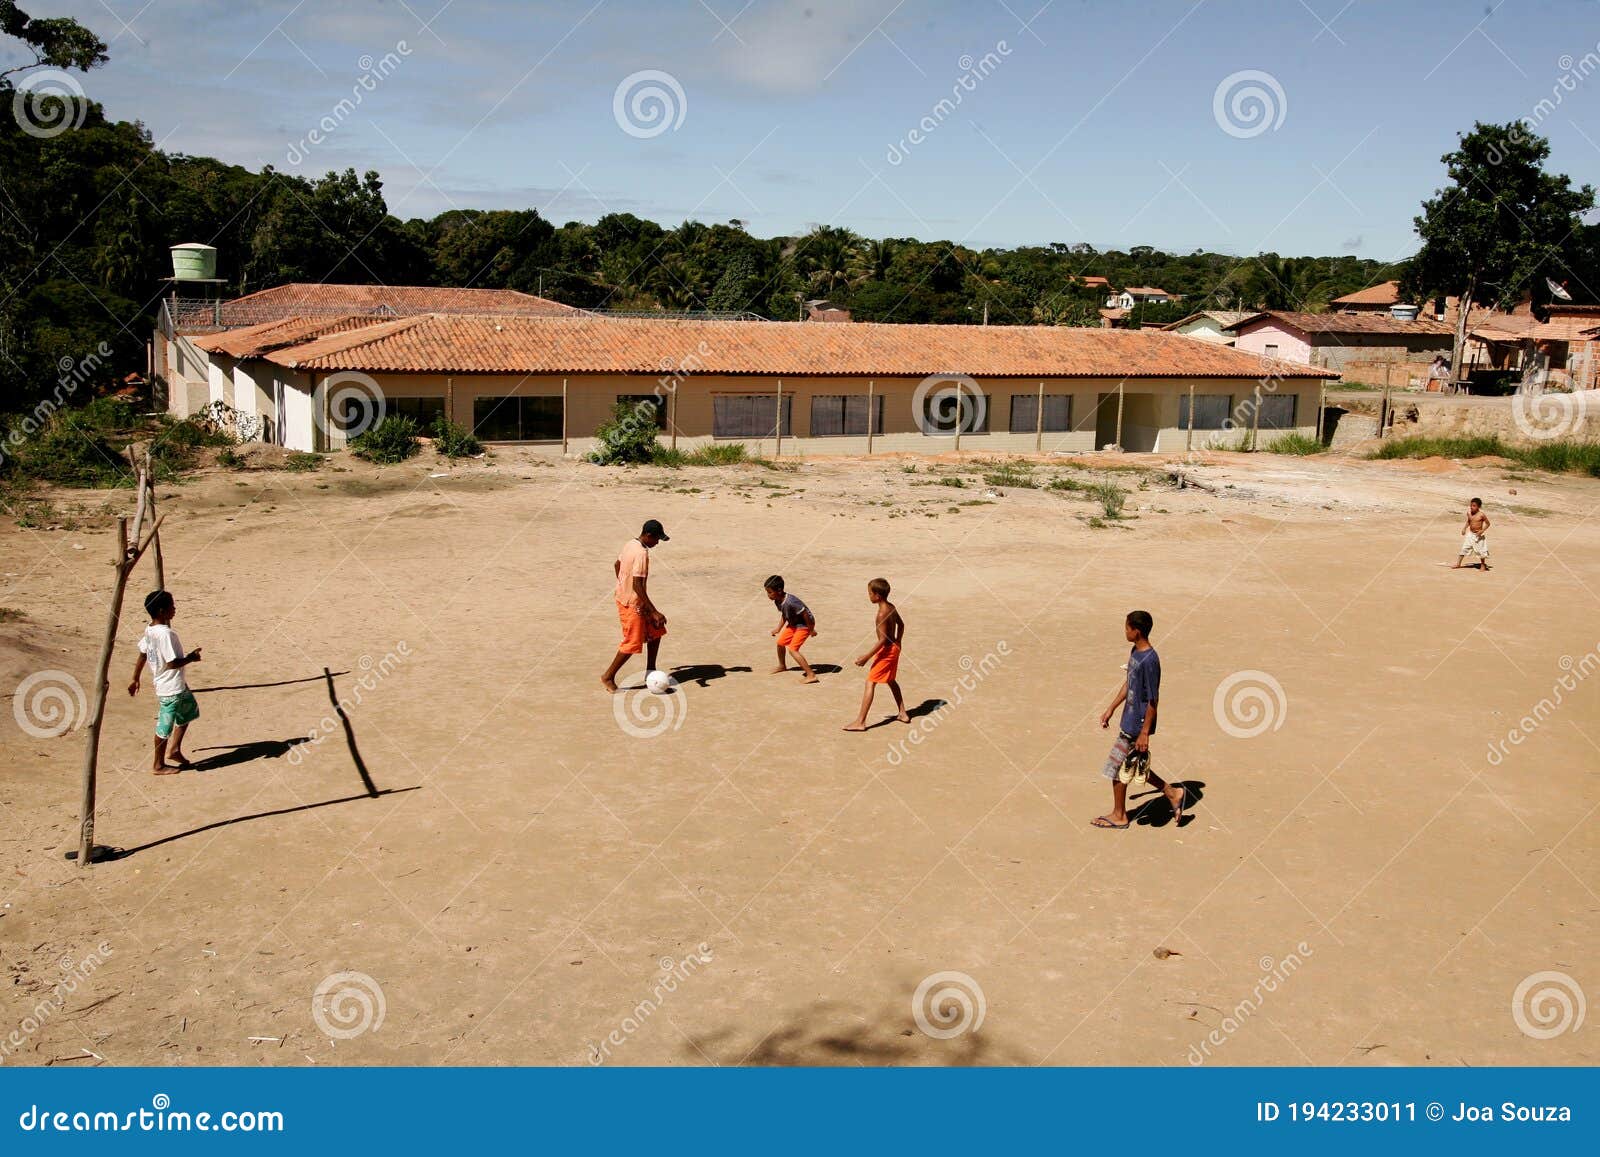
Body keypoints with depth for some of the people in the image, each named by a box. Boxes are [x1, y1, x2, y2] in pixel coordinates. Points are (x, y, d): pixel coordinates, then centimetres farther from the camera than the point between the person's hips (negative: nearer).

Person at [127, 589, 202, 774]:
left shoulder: (149, 630, 2)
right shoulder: (166, 634, -26)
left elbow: (141, 656, 11)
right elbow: (172, 663, -27)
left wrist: (135, 679, 20)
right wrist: (190, 657, -12)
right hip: (172, 689, -9)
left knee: (188, 712, 25)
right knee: (165, 726, 5)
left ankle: (174, 749, 32)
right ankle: (159, 765, 19)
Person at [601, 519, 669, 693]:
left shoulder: (629, 544, 3)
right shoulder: (642, 554, -25)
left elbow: (616, 565, 18)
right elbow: (638, 586, -28)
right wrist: (654, 612, -27)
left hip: (623, 596, 10)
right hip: (632, 604, -10)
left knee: (656, 631, 16)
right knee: (632, 643, -2)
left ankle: (650, 672, 23)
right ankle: (608, 677, 10)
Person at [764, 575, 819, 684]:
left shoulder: (790, 602, -35)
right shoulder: (778, 601, -7)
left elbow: (805, 614, -28)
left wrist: (811, 630, -19)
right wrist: (778, 628, 12)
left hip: (804, 625, -10)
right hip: (793, 624, 10)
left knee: (792, 649, -16)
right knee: (780, 642, 19)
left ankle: (811, 675, -14)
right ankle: (782, 666, 47)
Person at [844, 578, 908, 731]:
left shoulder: (882, 614, -24)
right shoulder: (891, 607, 3)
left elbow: (883, 639, -27)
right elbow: (901, 625, 18)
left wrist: (867, 657, -25)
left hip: (886, 651, -10)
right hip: (894, 648, 10)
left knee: (870, 683, -7)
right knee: (891, 681, 26)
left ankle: (860, 722, -8)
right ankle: (902, 713, 35)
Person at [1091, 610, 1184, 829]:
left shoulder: (1150, 660, -24)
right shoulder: (1135, 651, 4)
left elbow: (1153, 700, -21)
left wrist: (1144, 733, -19)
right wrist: (1111, 709, 20)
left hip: (1137, 725, -9)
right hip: (1129, 720, 9)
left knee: (1117, 766, 4)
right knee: (1132, 766, 19)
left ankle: (1119, 815, 20)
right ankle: (1172, 792, 31)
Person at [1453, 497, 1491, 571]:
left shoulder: (1481, 515, -16)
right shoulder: (1469, 513, 0)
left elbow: (1487, 523, -8)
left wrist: (1482, 530, -20)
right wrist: (1464, 528, 6)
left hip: (1478, 535, -5)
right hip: (1470, 534, 5)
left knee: (1480, 550, 4)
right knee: (1464, 548, 6)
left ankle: (1483, 565, 21)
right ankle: (1458, 564, 14)